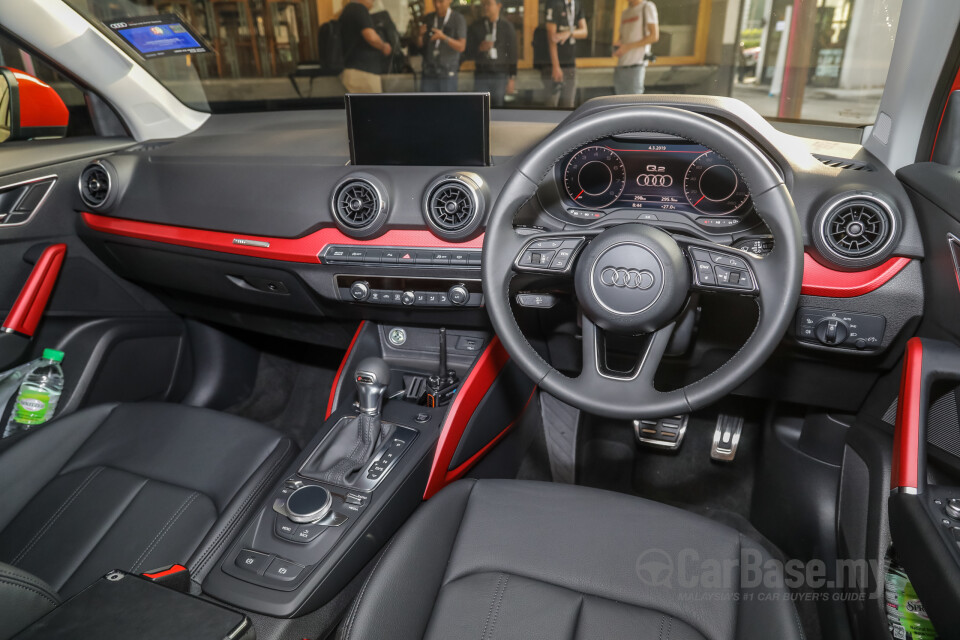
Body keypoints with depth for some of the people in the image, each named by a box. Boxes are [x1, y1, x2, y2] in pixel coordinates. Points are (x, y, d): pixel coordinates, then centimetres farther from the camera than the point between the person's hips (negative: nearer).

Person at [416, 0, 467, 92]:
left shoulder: (458, 19, -3)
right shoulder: (428, 18, 10)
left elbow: (461, 47, -10)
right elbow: (420, 45, 12)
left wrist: (443, 37, -23)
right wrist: (421, 34, -11)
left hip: (447, 74, -4)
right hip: (429, 72, 4)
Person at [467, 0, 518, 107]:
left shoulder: (507, 27, 6)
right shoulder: (475, 27, 9)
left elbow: (513, 54, 4)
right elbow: (468, 54, 9)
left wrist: (512, 78, -3)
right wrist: (480, 49, -13)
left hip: (501, 75, -1)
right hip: (481, 75, 1)